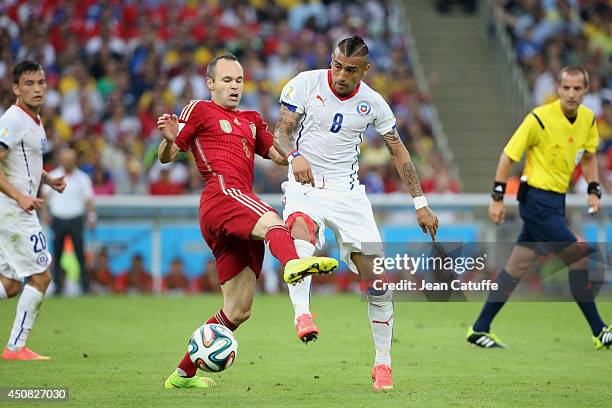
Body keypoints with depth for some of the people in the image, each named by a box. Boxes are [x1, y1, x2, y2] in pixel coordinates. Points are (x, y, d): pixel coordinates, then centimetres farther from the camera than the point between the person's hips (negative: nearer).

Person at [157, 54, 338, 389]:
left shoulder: (251, 120, 32)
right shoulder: (200, 110, 12)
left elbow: (278, 155, 27)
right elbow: (166, 157, 7)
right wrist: (169, 139, -15)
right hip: (222, 194, -8)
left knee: (238, 310, 6)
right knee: (270, 221, -40)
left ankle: (183, 373, 17)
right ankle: (293, 263, -76)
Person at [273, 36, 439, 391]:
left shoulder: (372, 103, 1)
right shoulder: (305, 84, -6)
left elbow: (398, 151, 10)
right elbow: (281, 132, -5)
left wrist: (421, 203, 6)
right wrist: (295, 156, -29)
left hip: (348, 192, 2)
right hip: (305, 187, -2)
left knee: (376, 278, -5)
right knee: (300, 229, -39)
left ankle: (383, 362, 8)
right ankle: (302, 312, -48)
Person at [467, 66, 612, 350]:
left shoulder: (588, 119, 5)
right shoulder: (540, 118, -16)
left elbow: (588, 155, 21)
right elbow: (509, 154, -10)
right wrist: (498, 197, -11)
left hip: (556, 201, 7)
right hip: (538, 199, -7)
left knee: (518, 266, 9)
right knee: (579, 257, -10)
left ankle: (480, 330, 15)